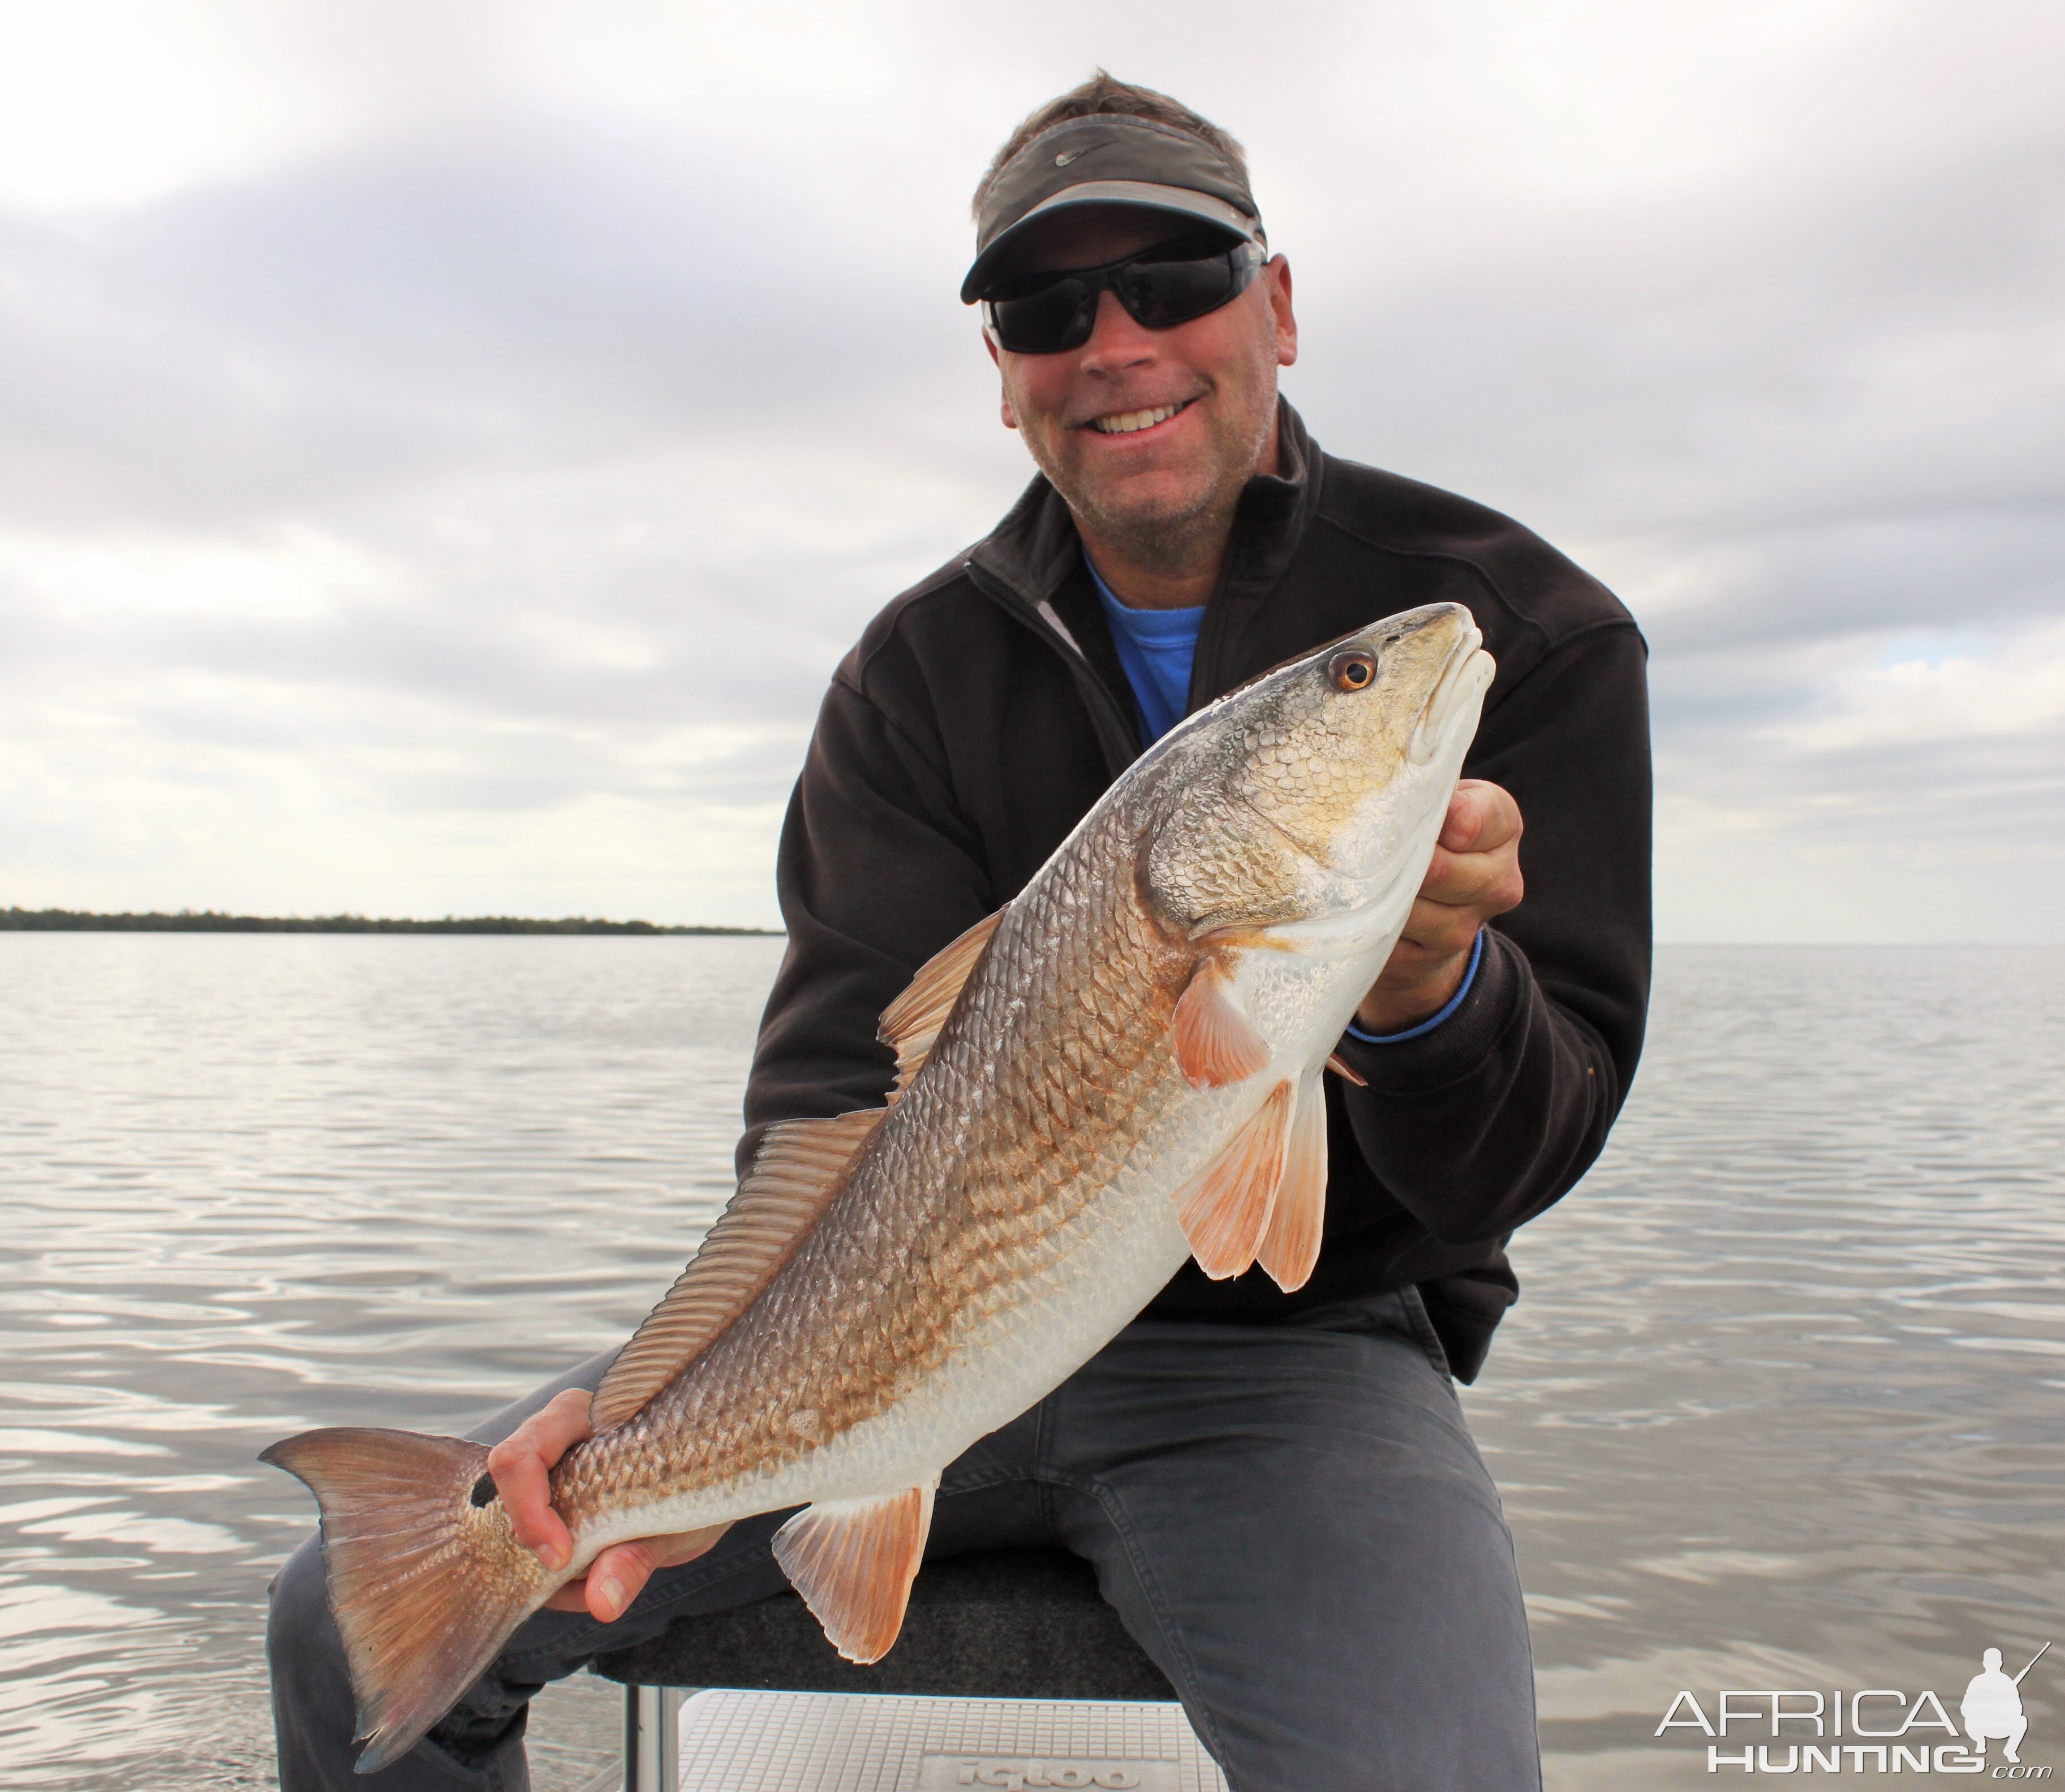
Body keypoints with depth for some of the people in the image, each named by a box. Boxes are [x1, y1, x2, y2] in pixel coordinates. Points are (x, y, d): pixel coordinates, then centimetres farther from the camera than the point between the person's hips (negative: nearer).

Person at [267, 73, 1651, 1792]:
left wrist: (1431, 992, -36)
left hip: (1296, 1343, -2)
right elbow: (852, 1087, -9)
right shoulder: (922, 667, 1)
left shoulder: (1515, 626, -8)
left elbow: (1501, 1179, -12)